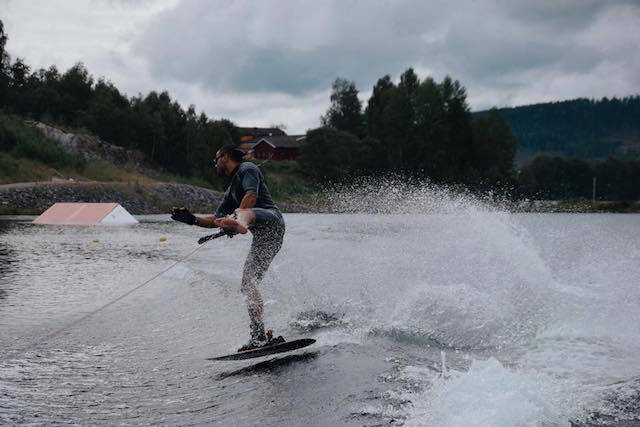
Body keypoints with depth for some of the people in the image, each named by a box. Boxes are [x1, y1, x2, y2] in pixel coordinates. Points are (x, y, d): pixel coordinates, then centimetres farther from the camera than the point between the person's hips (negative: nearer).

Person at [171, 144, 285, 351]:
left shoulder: (247, 168, 6)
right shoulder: (231, 191, 33)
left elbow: (252, 196, -14)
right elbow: (215, 221, 34)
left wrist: (235, 218, -26)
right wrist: (192, 219, 20)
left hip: (270, 219, -8)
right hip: (262, 237, 8)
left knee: (243, 213, -38)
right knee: (248, 286, 0)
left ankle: (238, 223, -74)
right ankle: (260, 336, -4)